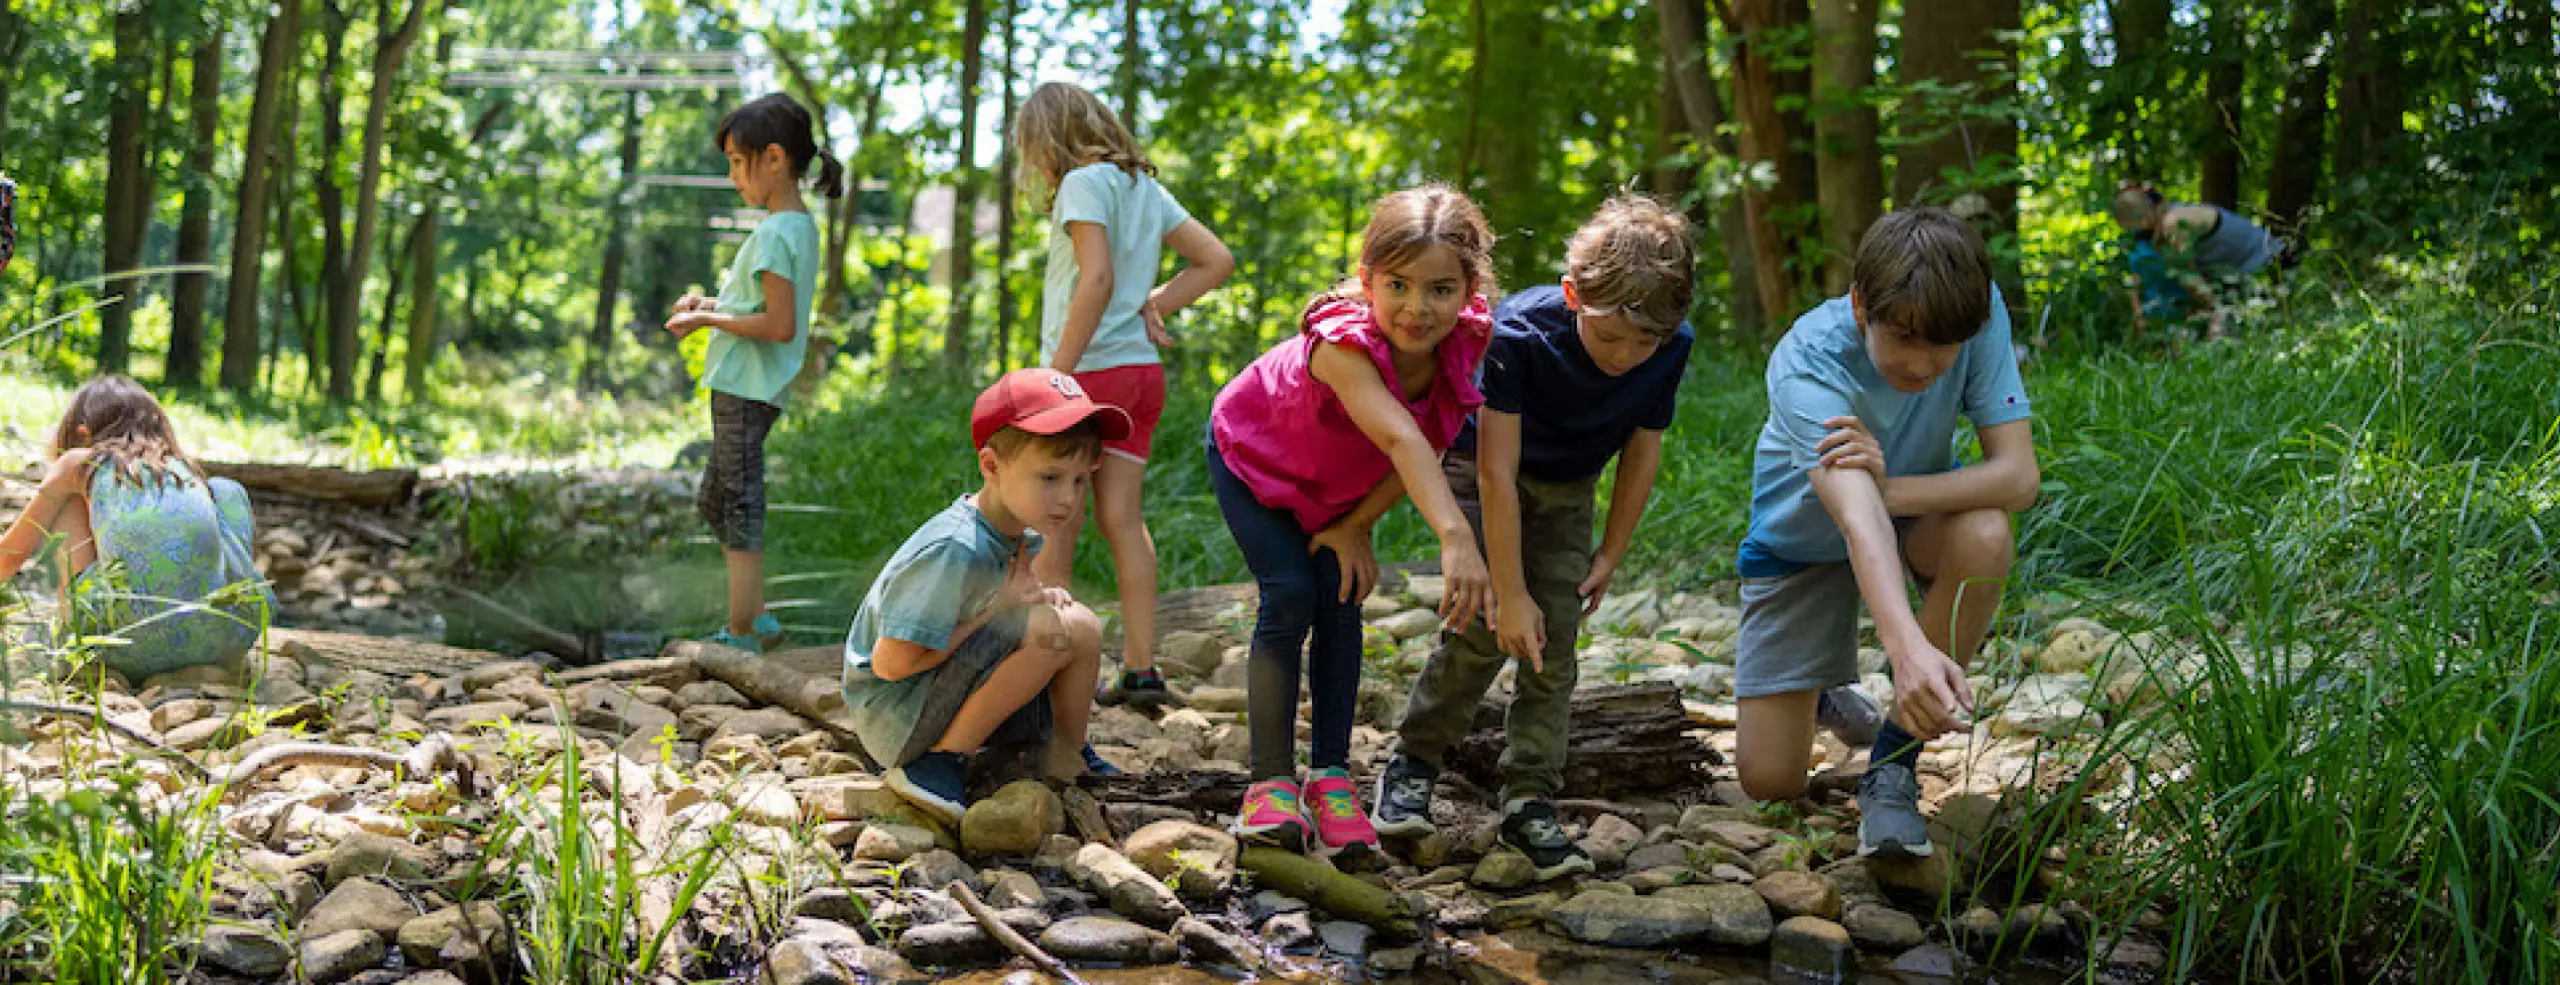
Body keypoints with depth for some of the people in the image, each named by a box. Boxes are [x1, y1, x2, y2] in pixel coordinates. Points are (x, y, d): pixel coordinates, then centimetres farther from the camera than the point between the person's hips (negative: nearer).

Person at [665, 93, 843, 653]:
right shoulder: (802, 225, 11)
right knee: (715, 501, 18)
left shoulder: (773, 234, -18)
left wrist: (711, 320, -14)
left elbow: (781, 326, -24)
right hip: (756, 389, 10)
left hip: (746, 390, -10)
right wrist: (711, 304, 9)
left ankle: (743, 635, 3)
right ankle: (755, 618, 20)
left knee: (739, 508, -3)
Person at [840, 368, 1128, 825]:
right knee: (1052, 629, -25)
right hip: (892, 715, -9)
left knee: (1084, 628, 5)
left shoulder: (1022, 537, 1)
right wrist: (995, 609, -20)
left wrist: (1042, 596, -6)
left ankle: (1069, 755, 23)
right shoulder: (955, 551, -28)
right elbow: (891, 663, -26)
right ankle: (941, 758, -16)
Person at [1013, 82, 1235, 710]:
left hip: (1090, 370, -7)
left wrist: (1056, 376, -19)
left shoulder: (1084, 182, -9)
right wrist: (1152, 304, 7)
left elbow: (1097, 279, -21)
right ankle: (1140, 671, 5)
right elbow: (1217, 261, 15)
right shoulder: (1145, 186, 14)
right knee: (1122, 521, 7)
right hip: (1143, 372, 7)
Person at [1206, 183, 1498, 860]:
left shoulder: (1467, 341, -27)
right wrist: (1455, 536, -71)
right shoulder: (1343, 343, -45)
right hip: (1251, 455, -5)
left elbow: (1430, 449, -15)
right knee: (1290, 597, -16)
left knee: (1341, 599, -7)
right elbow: (1401, 439, -60)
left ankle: (1331, 775, 0)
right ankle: (1271, 781, -9)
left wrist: (1356, 526, -17)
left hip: (1337, 484, 5)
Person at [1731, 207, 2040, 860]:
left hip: (1915, 510, 2)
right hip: (1801, 537, -2)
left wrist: (1889, 489, -46)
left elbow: (2018, 476, -30)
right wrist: (1908, 646, -68)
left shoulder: (1979, 315, -27)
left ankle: (1893, 762, -19)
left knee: (1984, 536, -36)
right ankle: (1826, 677, 32)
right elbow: (1856, 520, -51)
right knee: (1769, 780, -5)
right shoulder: (1808, 362, -37)